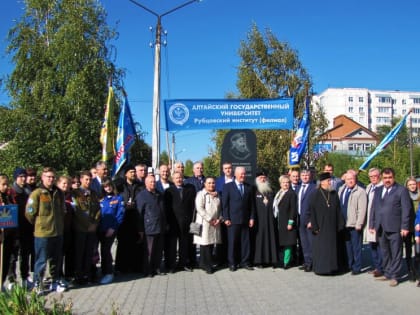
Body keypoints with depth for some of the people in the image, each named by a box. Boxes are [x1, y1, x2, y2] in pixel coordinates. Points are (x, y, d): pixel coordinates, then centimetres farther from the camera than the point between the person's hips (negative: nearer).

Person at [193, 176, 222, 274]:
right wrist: (210, 220, -15)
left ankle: (209, 263, 16)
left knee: (212, 243, 7)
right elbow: (200, 208, -14)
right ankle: (206, 264, 5)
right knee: (205, 244, -4)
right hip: (204, 223, -6)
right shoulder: (201, 194, -5)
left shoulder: (217, 195, 15)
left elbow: (220, 208, 16)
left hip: (215, 223, 6)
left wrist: (219, 219, -1)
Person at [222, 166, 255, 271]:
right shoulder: (228, 186, 1)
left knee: (245, 242, 5)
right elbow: (224, 204, -2)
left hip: (245, 220, 3)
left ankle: (245, 262, 15)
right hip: (233, 219, -3)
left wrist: (252, 218, 5)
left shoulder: (248, 187, 11)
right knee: (232, 242, 2)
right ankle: (232, 263, 11)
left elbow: (251, 204, 11)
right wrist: (226, 218, -8)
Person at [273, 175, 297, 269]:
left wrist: (290, 222, -18)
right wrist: (275, 221, 11)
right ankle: (280, 261, 15)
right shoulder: (278, 193, 14)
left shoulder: (292, 193, -7)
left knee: (287, 243, -3)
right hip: (278, 222, 7)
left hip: (287, 222, -7)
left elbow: (293, 209, -12)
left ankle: (286, 262, 2)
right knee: (280, 243, 9)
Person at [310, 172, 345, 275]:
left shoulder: (334, 194, 6)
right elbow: (312, 211, -8)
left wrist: (340, 224, 3)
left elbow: (338, 210, 8)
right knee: (320, 247, 0)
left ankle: (331, 267, 19)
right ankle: (320, 268, 10)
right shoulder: (315, 194, -6)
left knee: (331, 247, 9)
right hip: (320, 226, -4)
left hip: (332, 226, 4)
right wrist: (314, 226, -12)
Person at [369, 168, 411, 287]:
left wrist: (404, 227, -12)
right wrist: (372, 225, 10)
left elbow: (406, 210, -6)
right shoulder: (378, 191, 16)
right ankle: (387, 273, 23)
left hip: (395, 228, -5)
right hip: (381, 228, 5)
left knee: (396, 253, 2)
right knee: (385, 253, 13)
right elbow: (373, 209, 16)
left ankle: (394, 276, 9)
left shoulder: (401, 190, -1)